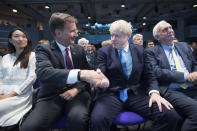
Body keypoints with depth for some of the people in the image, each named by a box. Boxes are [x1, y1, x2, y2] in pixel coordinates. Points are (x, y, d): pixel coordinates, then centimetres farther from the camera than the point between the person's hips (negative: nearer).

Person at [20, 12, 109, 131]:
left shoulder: (79, 49, 10)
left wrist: (77, 89, -12)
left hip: (77, 93, 2)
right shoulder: (44, 49, -3)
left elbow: (86, 73, 10)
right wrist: (80, 74, -39)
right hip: (52, 96, -1)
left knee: (78, 118, -30)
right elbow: (43, 72, -24)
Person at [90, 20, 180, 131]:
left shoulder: (140, 50, 10)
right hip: (111, 94, -2)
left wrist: (154, 92, -8)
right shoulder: (104, 52, 4)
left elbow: (148, 74, 10)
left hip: (136, 95, 3)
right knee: (98, 119, -33)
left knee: (171, 115, -18)